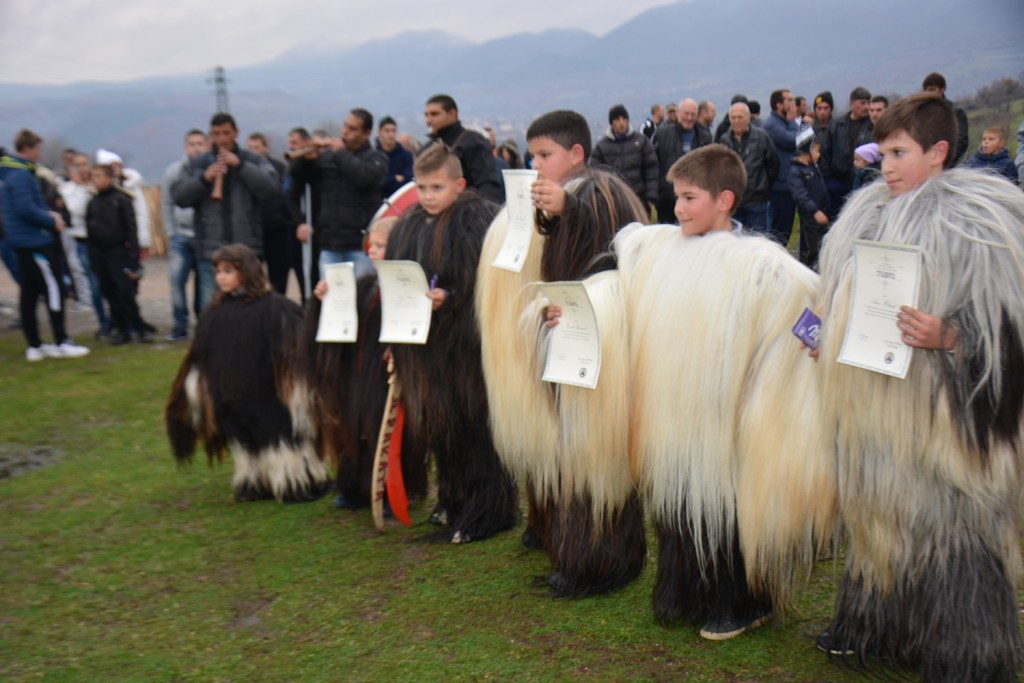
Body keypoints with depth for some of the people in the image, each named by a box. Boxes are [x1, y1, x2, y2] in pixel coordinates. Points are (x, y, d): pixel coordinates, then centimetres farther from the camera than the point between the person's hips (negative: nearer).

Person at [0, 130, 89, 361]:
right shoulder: (22, 175, -15)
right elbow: (25, 209, -23)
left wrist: (47, 214, 9)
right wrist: (52, 221, -11)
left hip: (22, 241, 10)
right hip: (34, 241, -10)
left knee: (28, 293, 9)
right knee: (53, 289, -6)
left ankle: (34, 346, 14)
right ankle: (62, 342, -4)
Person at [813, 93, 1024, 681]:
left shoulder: (977, 219, -11)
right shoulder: (867, 214, 10)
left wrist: (947, 337, -29)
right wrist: (824, 334, 8)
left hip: (937, 409, -7)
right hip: (873, 404, 7)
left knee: (946, 523, 3)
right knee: (879, 518, 18)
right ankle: (877, 627, 36)